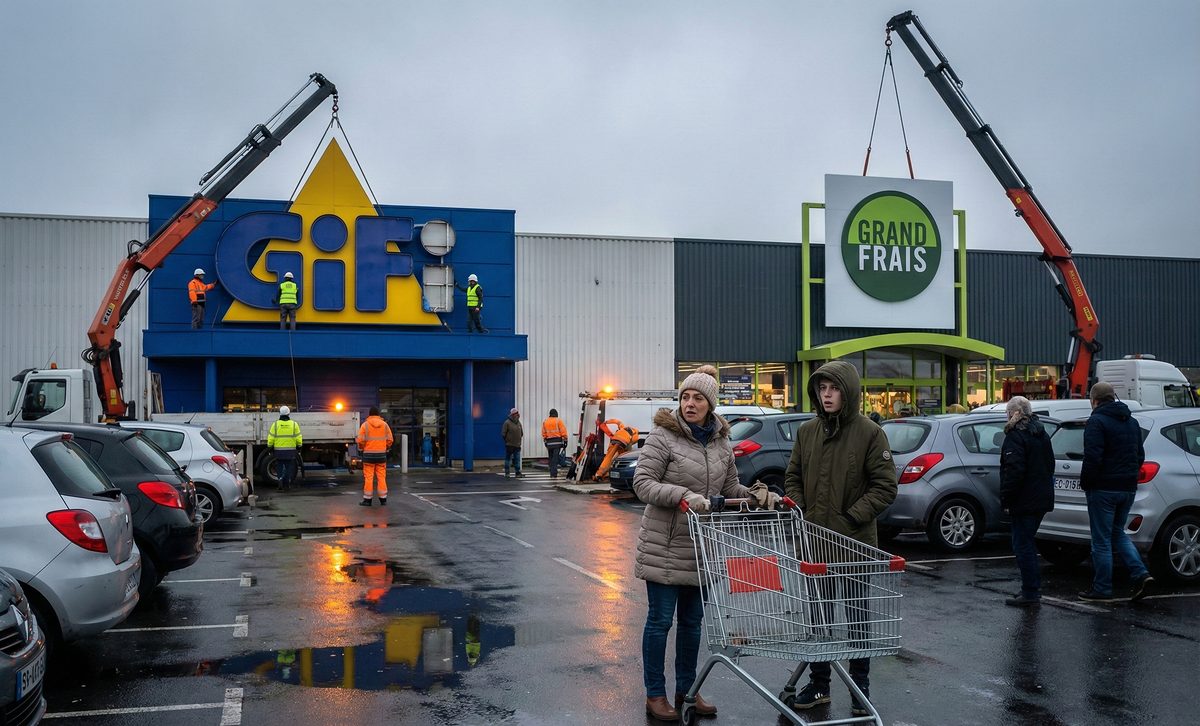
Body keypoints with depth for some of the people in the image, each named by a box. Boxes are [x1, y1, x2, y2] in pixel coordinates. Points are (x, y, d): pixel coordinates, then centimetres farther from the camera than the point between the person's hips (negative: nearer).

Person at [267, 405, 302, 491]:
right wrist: (299, 446, 11)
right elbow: (298, 438, -3)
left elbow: (270, 438, -3)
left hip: (278, 450, 0)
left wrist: (269, 447, 9)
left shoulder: (275, 424, -4)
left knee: (280, 466, 15)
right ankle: (287, 484, 8)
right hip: (291, 450, 0)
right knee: (288, 467, 9)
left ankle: (280, 479, -3)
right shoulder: (294, 424, -3)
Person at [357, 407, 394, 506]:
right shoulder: (384, 424, 3)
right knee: (381, 477, 7)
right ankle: (383, 499, 8)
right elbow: (390, 440, 1)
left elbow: (361, 440, -8)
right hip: (381, 454, 2)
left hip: (368, 454, -2)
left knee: (368, 477, 2)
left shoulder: (365, 425, -4)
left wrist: (361, 448, 12)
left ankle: (367, 499, 4)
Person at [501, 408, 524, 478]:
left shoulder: (518, 422, 12)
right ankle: (506, 473, 10)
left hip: (517, 445, 5)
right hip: (509, 445, -5)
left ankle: (518, 473, 5)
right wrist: (507, 440, -5)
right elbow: (503, 433, -9)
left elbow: (521, 433, 21)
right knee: (507, 459, 4)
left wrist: (519, 439, 12)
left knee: (517, 459, 4)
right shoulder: (507, 422, -9)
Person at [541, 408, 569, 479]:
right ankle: (554, 474, -13)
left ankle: (552, 474, 18)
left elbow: (544, 433, 14)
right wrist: (565, 440, -2)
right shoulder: (558, 421, -3)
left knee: (551, 458, 14)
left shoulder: (545, 422, 11)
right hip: (557, 441, -4)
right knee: (555, 458, -6)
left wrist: (545, 442, 20)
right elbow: (563, 431, -7)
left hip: (549, 442, 4)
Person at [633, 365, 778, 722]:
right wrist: (683, 495, -30)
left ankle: (686, 690, 29)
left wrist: (759, 496, -6)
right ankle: (655, 694, 16)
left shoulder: (721, 443, 6)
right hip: (665, 547, -5)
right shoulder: (663, 436, -12)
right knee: (660, 620, 3)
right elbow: (643, 483, -16)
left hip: (702, 547, 6)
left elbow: (730, 488, 13)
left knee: (692, 621, 15)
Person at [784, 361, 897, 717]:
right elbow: (793, 477, 13)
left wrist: (852, 517, -15)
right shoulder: (807, 431, 4)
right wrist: (798, 510, -2)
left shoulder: (869, 433, -9)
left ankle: (860, 686, 23)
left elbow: (885, 486, -9)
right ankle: (819, 683, 25)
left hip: (855, 542, -4)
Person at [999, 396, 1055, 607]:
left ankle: (1030, 593, -3)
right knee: (1027, 542, 18)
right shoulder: (1041, 433, 14)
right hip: (1042, 498, 9)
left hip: (1025, 500, -9)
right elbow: (1050, 464, 21)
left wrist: (1006, 500, -17)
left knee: (1022, 545, -4)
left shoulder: (1016, 435, -15)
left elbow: (1014, 471, -22)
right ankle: (1032, 588, 23)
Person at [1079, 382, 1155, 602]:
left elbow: (1092, 458, -21)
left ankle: (1102, 590, 5)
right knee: (1118, 533, 20)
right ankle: (1141, 574, 4)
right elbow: (1140, 456, 17)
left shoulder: (1097, 422, -13)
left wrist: (1085, 483, -9)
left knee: (1101, 540, 0)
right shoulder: (1132, 422, 13)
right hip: (1128, 488, 8)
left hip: (1103, 489, -8)